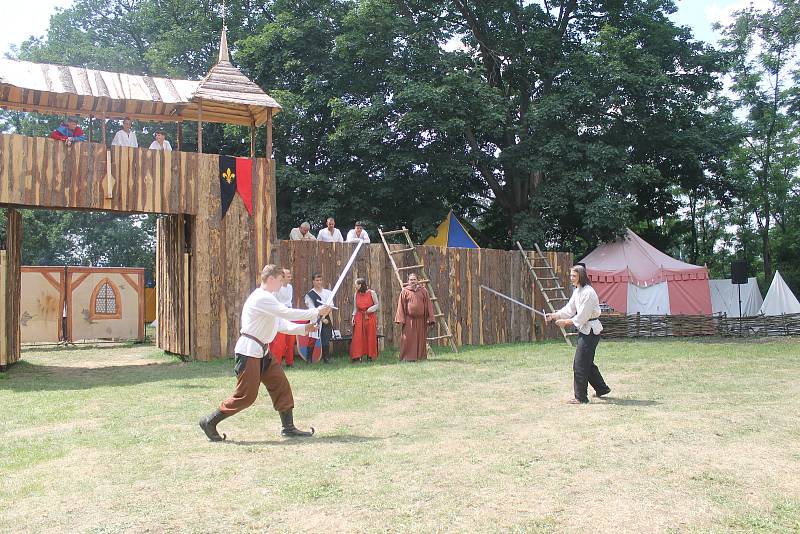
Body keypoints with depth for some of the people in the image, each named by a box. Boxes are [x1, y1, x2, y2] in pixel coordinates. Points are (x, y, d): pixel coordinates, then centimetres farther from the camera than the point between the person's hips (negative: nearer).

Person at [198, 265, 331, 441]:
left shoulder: (266, 299, 16)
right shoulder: (262, 298, -18)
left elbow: (281, 323, 17)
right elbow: (287, 313, -24)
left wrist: (304, 328, 4)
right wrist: (317, 312, -19)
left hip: (261, 351, 10)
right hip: (249, 351, -10)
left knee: (280, 385, 6)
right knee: (246, 395, -6)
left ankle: (288, 427, 11)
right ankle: (210, 421, 8)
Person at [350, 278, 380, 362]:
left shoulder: (371, 293, -4)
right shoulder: (356, 294, 6)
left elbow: (377, 304, 2)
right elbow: (355, 307, 11)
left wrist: (371, 309, -14)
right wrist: (353, 316, 0)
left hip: (370, 318, -2)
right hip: (359, 318, 2)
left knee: (371, 337, 2)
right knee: (358, 337, -4)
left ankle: (371, 356, 13)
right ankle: (357, 357, -1)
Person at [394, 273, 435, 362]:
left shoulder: (423, 291, 9)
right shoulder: (404, 291, 4)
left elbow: (428, 305, 7)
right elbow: (401, 306, 2)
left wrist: (430, 318, 0)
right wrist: (401, 319, -7)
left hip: (420, 319, 2)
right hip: (409, 319, -2)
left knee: (421, 338, 6)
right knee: (408, 338, -4)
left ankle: (421, 356, 13)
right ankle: (408, 357, 0)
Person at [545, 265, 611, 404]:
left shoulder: (588, 292, -20)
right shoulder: (577, 291, 11)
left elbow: (582, 316, -21)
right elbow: (569, 309, 12)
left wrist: (565, 322, -13)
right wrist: (553, 316, -1)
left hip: (591, 330, -10)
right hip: (584, 330, 10)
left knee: (580, 364, -6)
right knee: (587, 363, 19)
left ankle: (581, 397, 3)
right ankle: (602, 388, 33)